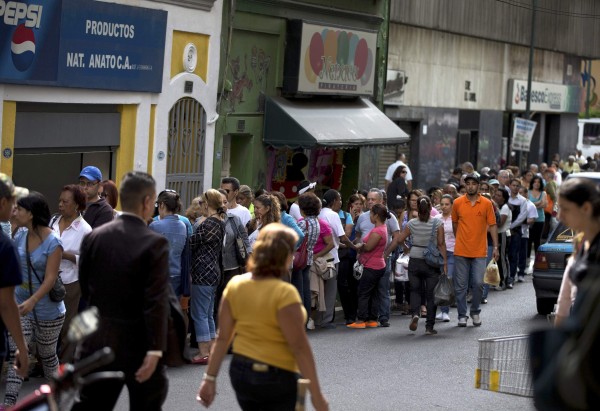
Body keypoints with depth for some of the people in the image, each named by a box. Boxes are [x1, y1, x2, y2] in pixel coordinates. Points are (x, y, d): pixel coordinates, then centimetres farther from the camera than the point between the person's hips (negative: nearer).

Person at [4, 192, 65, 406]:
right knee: (15, 353, -6)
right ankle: (9, 402, -7)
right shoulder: (20, 236, -2)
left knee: (47, 355, 13)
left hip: (47, 310, -4)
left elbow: (50, 278, -23)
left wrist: (32, 301, -34)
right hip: (21, 304, 4)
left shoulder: (53, 243, -18)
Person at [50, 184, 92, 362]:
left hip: (70, 283, -4)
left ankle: (63, 364, 21)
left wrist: (65, 255, -19)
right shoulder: (54, 221, 5)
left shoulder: (84, 230, -11)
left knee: (65, 325, 8)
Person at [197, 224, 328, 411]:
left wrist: (210, 378, 7)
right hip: (277, 376, -6)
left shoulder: (235, 285, -2)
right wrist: (316, 393, -15)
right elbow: (299, 347, -19)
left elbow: (223, 338, 0)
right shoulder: (284, 293, -19)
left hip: (240, 371, 6)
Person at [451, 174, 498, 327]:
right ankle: (462, 315, 13)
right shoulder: (457, 203, 1)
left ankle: (475, 312, 18)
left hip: (479, 251, -1)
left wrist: (495, 247, -1)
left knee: (478, 284, -2)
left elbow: (492, 225, 3)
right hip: (461, 251, 1)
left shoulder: (487, 203, 0)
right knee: (461, 285, 3)